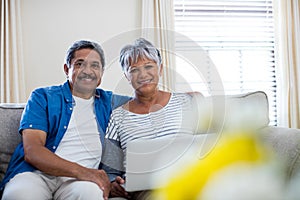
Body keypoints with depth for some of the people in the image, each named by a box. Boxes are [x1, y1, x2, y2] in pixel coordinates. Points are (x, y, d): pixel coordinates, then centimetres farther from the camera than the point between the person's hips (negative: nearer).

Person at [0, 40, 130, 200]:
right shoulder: (42, 97, 9)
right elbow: (31, 152, -5)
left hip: (76, 180, 2)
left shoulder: (107, 101, 20)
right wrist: (80, 171, -20)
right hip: (36, 173, -1)